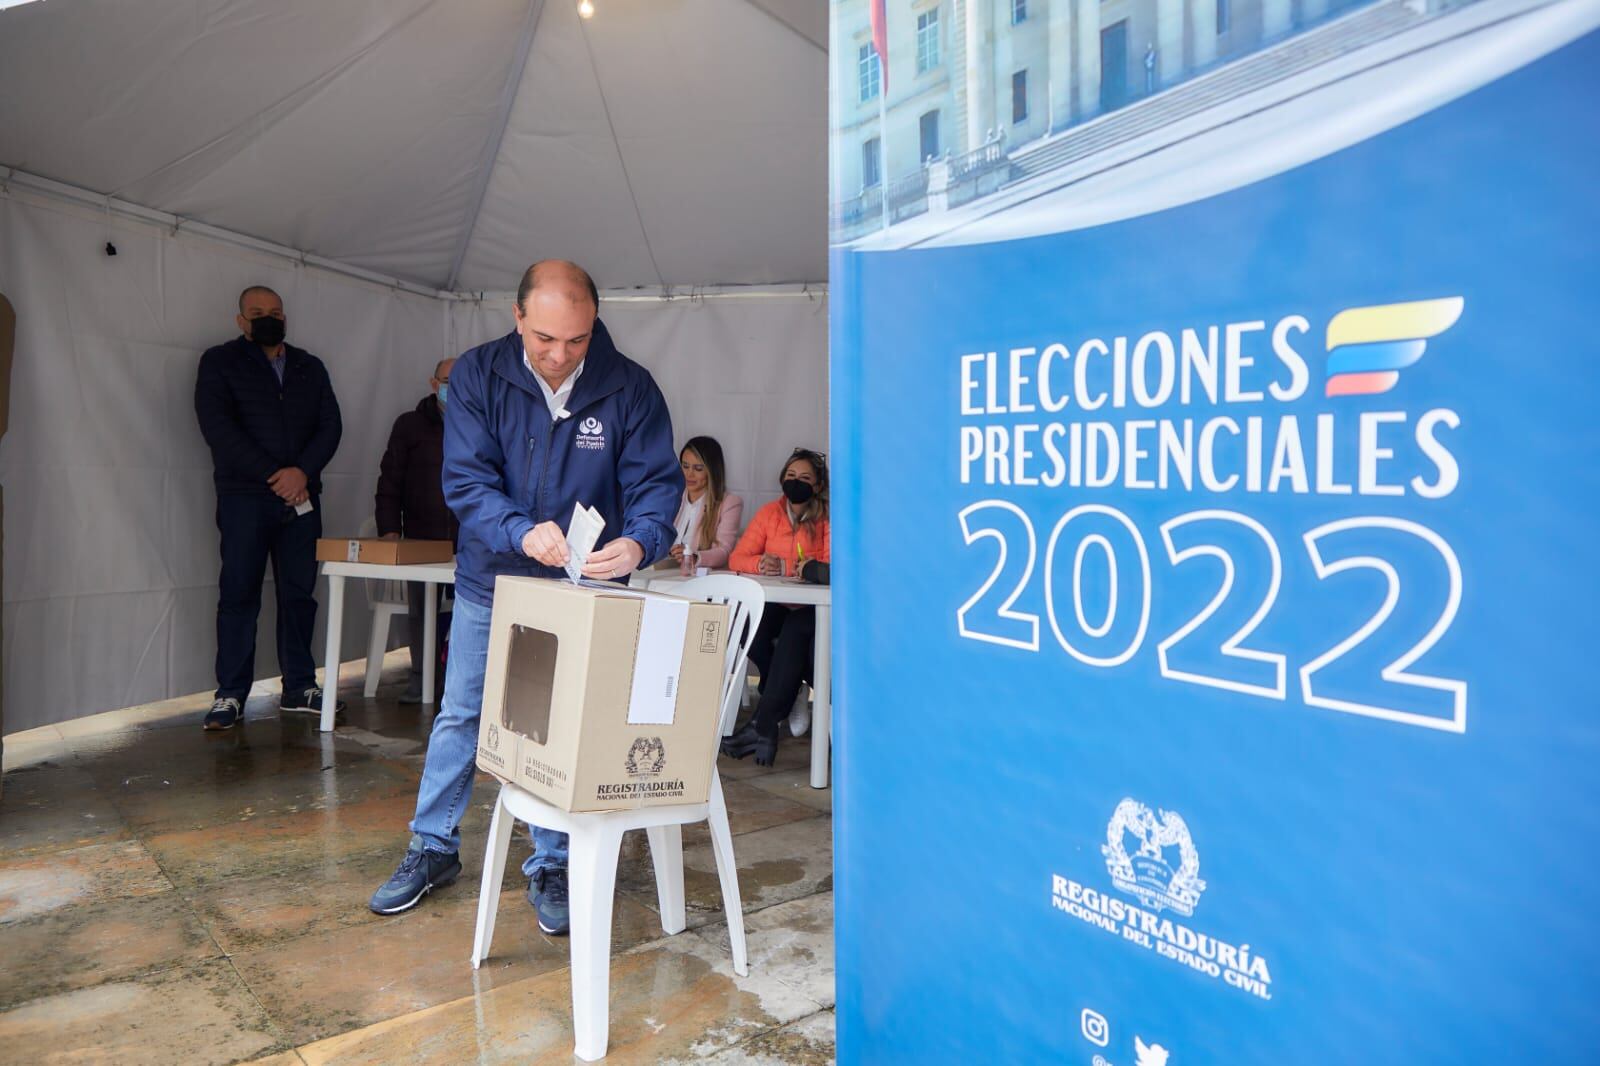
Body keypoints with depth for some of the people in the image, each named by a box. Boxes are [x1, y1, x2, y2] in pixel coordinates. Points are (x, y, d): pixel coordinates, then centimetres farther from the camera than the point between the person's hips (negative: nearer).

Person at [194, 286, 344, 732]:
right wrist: (273, 475, -14)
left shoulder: (310, 368, 16)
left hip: (301, 497, 3)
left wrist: (303, 471, -11)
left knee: (299, 593, 5)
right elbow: (217, 427, -7)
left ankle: (299, 687, 14)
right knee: (239, 594, -2)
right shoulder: (220, 362, 5)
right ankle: (230, 695, 5)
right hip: (244, 497, -3)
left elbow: (330, 424, 6)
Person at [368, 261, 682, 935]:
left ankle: (551, 866, 25)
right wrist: (523, 531, -38)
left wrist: (639, 542, -38)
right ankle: (433, 849, 31)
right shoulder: (478, 376, -13)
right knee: (459, 716, 12)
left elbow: (657, 482, -16)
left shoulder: (629, 388, -15)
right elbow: (466, 480, -18)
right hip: (489, 579, 1)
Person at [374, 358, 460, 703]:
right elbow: (389, 483, 8)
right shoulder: (409, 425, 10)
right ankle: (420, 675, 17)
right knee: (419, 610, 4)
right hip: (421, 540, 1)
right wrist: (389, 530, -1)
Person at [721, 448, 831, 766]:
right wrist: (761, 564, -19)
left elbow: (830, 569, -14)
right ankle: (793, 698, -10)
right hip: (774, 603, 3)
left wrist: (785, 567, -23)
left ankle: (764, 724, -28)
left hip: (811, 607, -3)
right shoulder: (770, 513, 8)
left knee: (793, 632, -34)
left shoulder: (828, 518, -1)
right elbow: (737, 559, 3)